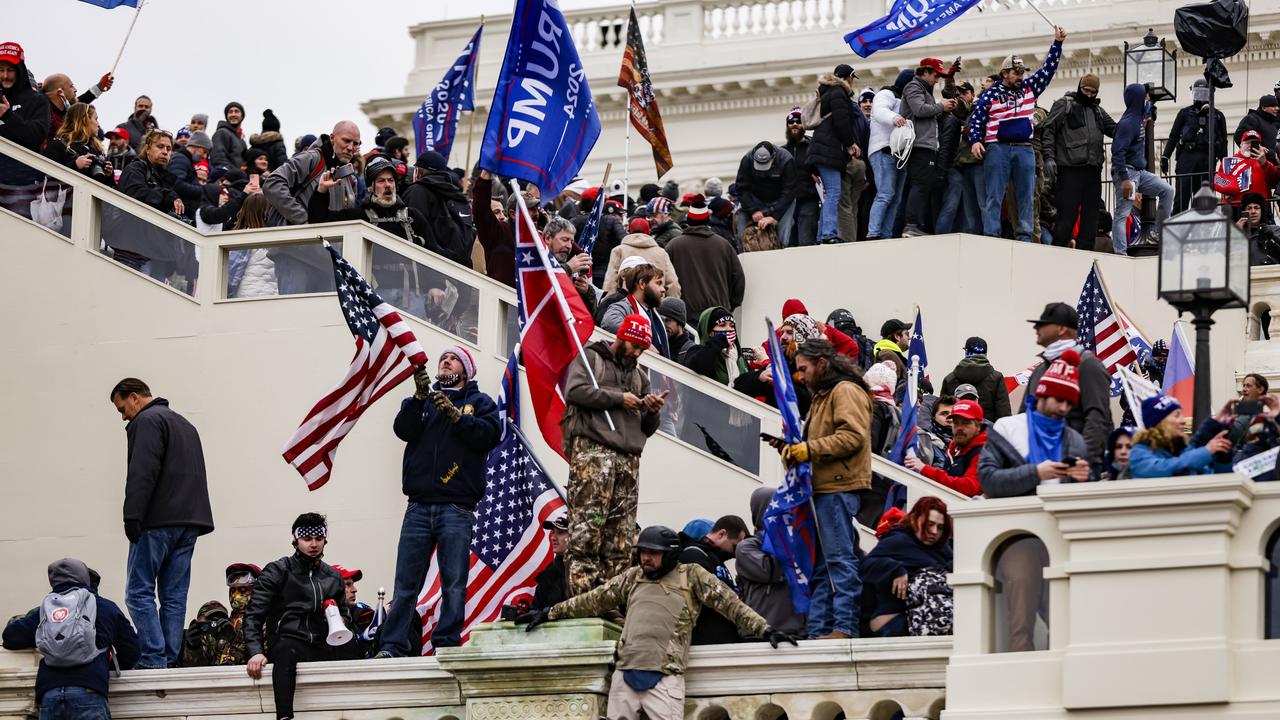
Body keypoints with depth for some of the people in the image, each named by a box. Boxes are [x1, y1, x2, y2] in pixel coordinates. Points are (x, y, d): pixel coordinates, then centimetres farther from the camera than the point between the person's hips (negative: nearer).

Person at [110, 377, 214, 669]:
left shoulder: (147, 421, -5)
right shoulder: (184, 424, 26)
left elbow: (142, 474, -17)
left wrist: (132, 517, -19)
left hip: (158, 522, -9)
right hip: (190, 521, 9)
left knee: (139, 591, -7)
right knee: (174, 596, 7)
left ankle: (153, 659, -15)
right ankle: (170, 659, 3)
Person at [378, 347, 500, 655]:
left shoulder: (479, 402, 14)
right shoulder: (425, 400, 21)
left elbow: (490, 434, -4)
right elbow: (404, 430, 3)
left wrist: (455, 415, -13)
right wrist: (419, 398, -11)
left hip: (457, 509, -2)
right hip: (420, 507, 2)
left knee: (454, 584, -8)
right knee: (406, 582, -4)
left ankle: (447, 645, -6)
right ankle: (392, 646, -7)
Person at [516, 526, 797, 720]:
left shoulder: (692, 577, 6)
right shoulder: (632, 577, 18)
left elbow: (730, 603, 4)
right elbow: (594, 600, 24)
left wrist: (764, 629, -4)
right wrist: (549, 614, 25)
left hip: (664, 678, -4)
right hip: (626, 674, 5)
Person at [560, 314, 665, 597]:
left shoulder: (639, 377, 30)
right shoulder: (590, 358, 12)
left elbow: (646, 429, 29)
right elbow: (575, 391, -8)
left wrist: (653, 412, 7)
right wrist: (618, 398, -5)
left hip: (629, 457, 6)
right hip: (593, 449, -6)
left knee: (620, 537, -2)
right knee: (587, 527, -15)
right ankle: (582, 596, -21)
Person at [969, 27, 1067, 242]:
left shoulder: (1029, 89, 15)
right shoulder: (990, 95, 5)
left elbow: (1048, 69, 15)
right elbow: (976, 120, 3)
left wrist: (1057, 44, 9)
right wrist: (975, 141, -12)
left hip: (1025, 150, 4)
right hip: (997, 149, -4)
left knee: (1026, 196, 1)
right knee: (994, 196, -6)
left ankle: (1024, 238, 1)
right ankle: (990, 238, -10)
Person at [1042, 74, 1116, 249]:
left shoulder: (1098, 111, 22)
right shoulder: (1063, 105, 4)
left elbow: (1115, 130, 22)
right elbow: (1049, 131, -3)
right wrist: (1049, 157, -15)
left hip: (1093, 169, 6)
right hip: (1070, 169, -6)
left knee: (1090, 216, 5)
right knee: (1068, 215, -10)